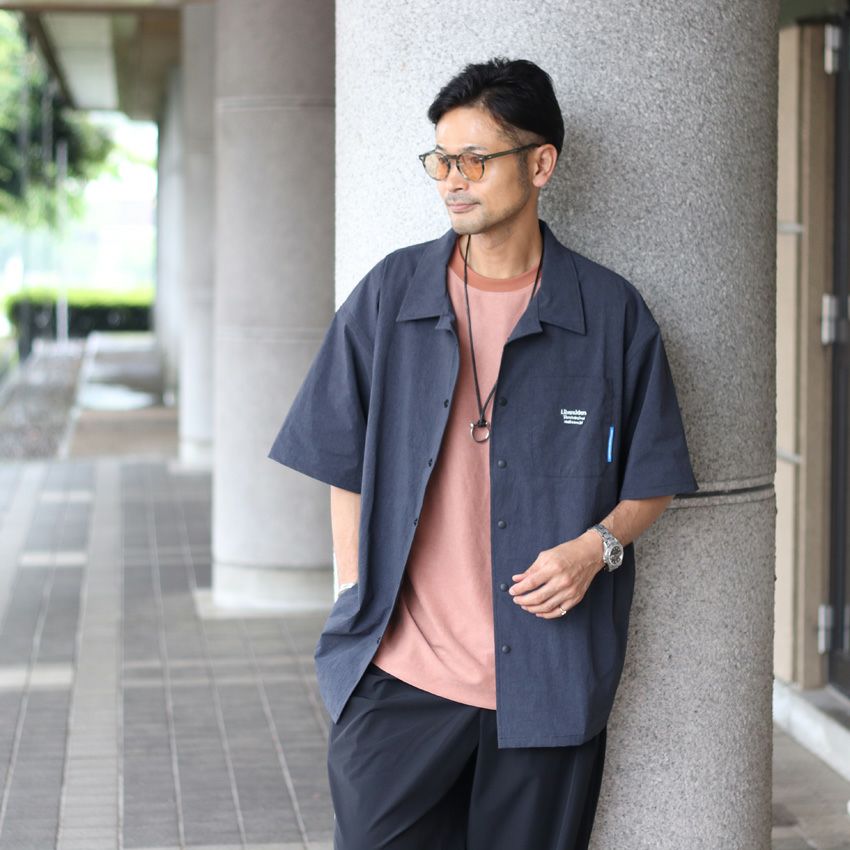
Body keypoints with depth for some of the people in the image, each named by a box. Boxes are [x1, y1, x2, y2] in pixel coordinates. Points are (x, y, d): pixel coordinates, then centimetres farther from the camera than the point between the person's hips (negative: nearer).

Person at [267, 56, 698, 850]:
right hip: (400, 672, 1)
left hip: (548, 680, 0)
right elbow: (344, 465, 8)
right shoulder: (390, 294, 3)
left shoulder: (612, 314, 0)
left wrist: (598, 544, -12)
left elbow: (653, 480, 7)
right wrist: (358, 599, 1)